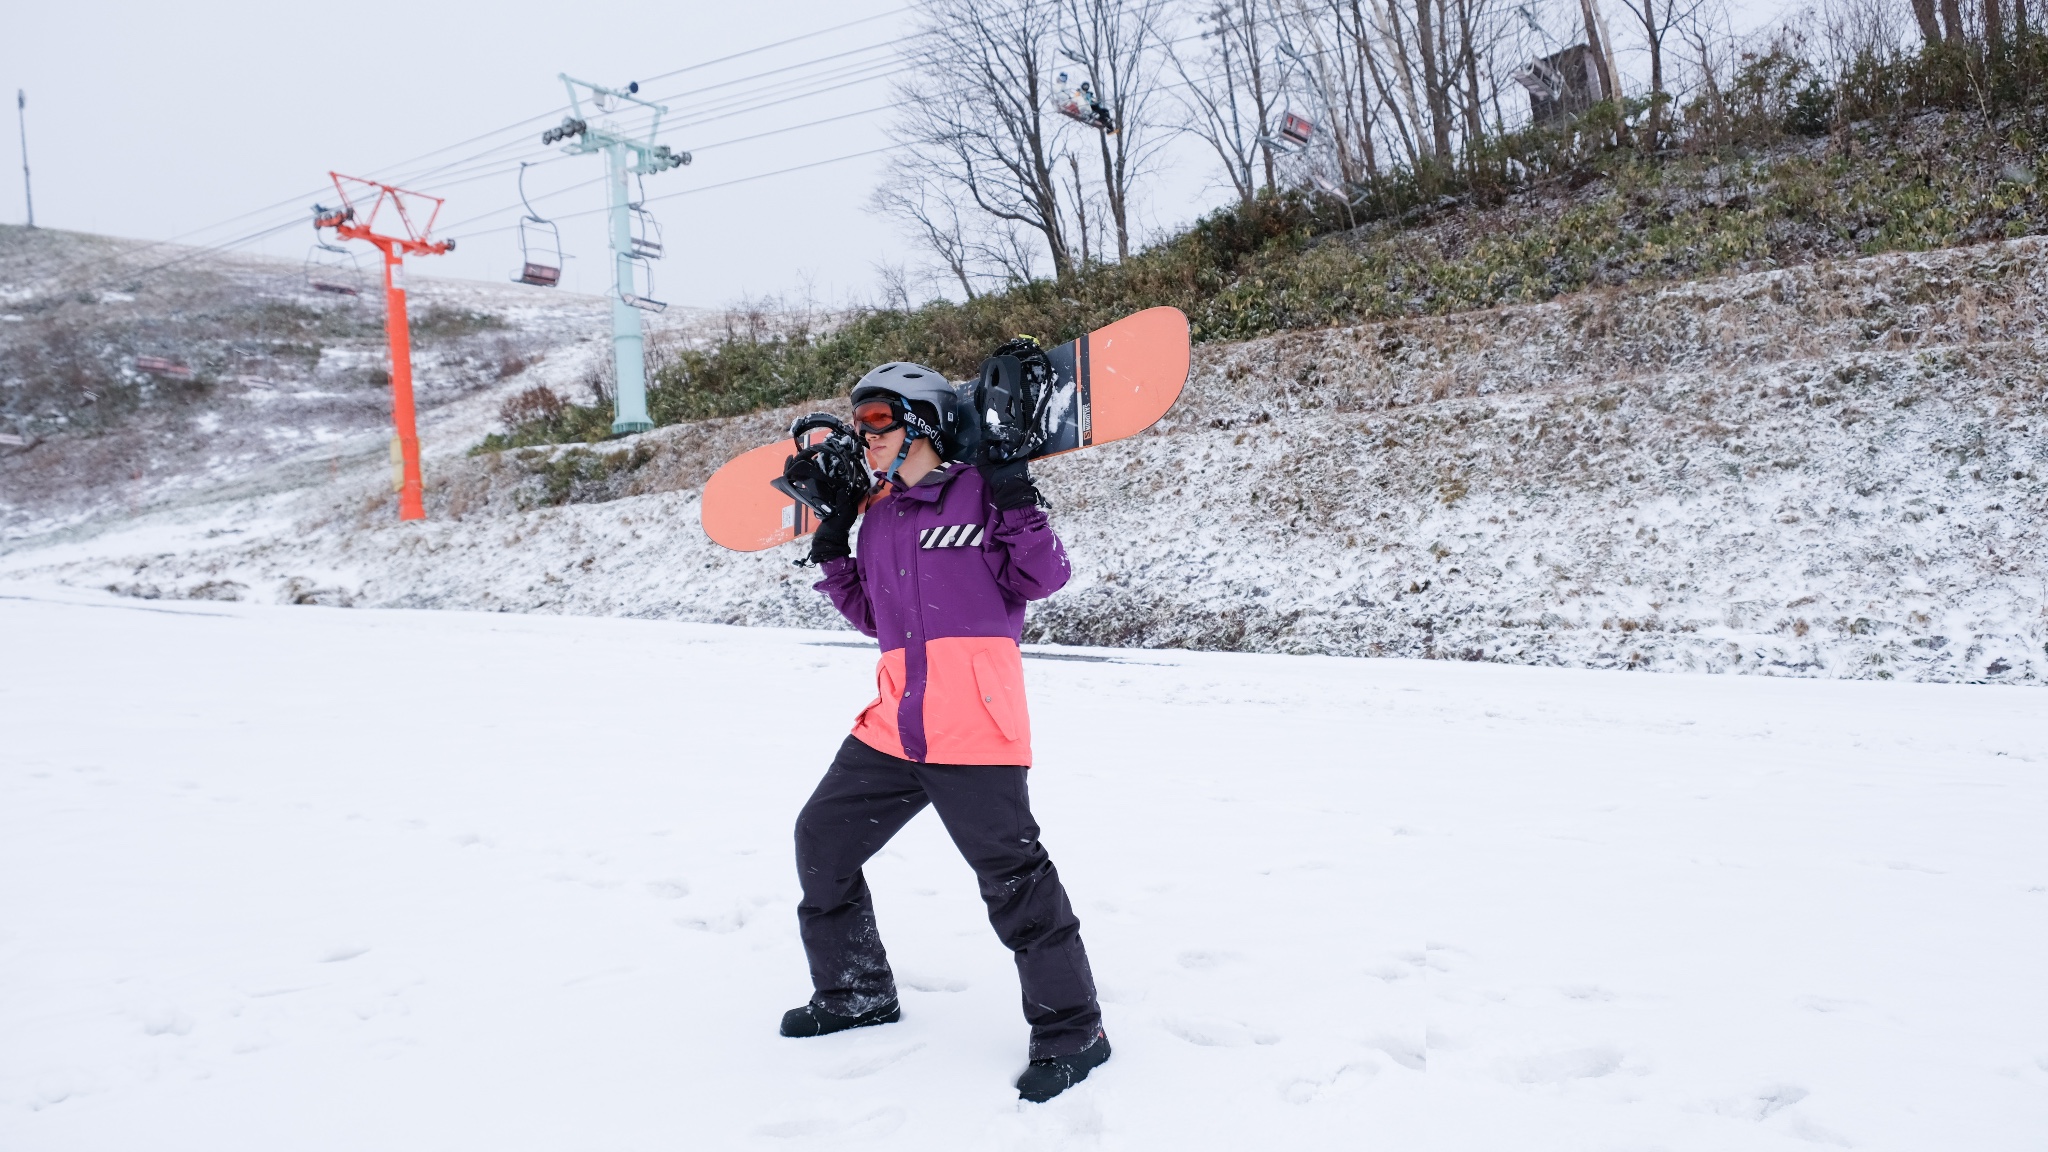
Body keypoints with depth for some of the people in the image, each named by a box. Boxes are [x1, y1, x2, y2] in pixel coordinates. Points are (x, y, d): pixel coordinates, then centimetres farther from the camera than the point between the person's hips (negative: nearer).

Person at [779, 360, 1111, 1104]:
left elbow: (1042, 579, -5)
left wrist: (1019, 509, -17)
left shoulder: (979, 492, -3)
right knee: (822, 842, 15)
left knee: (1011, 874, -7)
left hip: (974, 729, -8)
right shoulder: (876, 519, 18)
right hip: (893, 728, 8)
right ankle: (856, 994, 35)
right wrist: (832, 558, 14)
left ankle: (1071, 1032, 10)